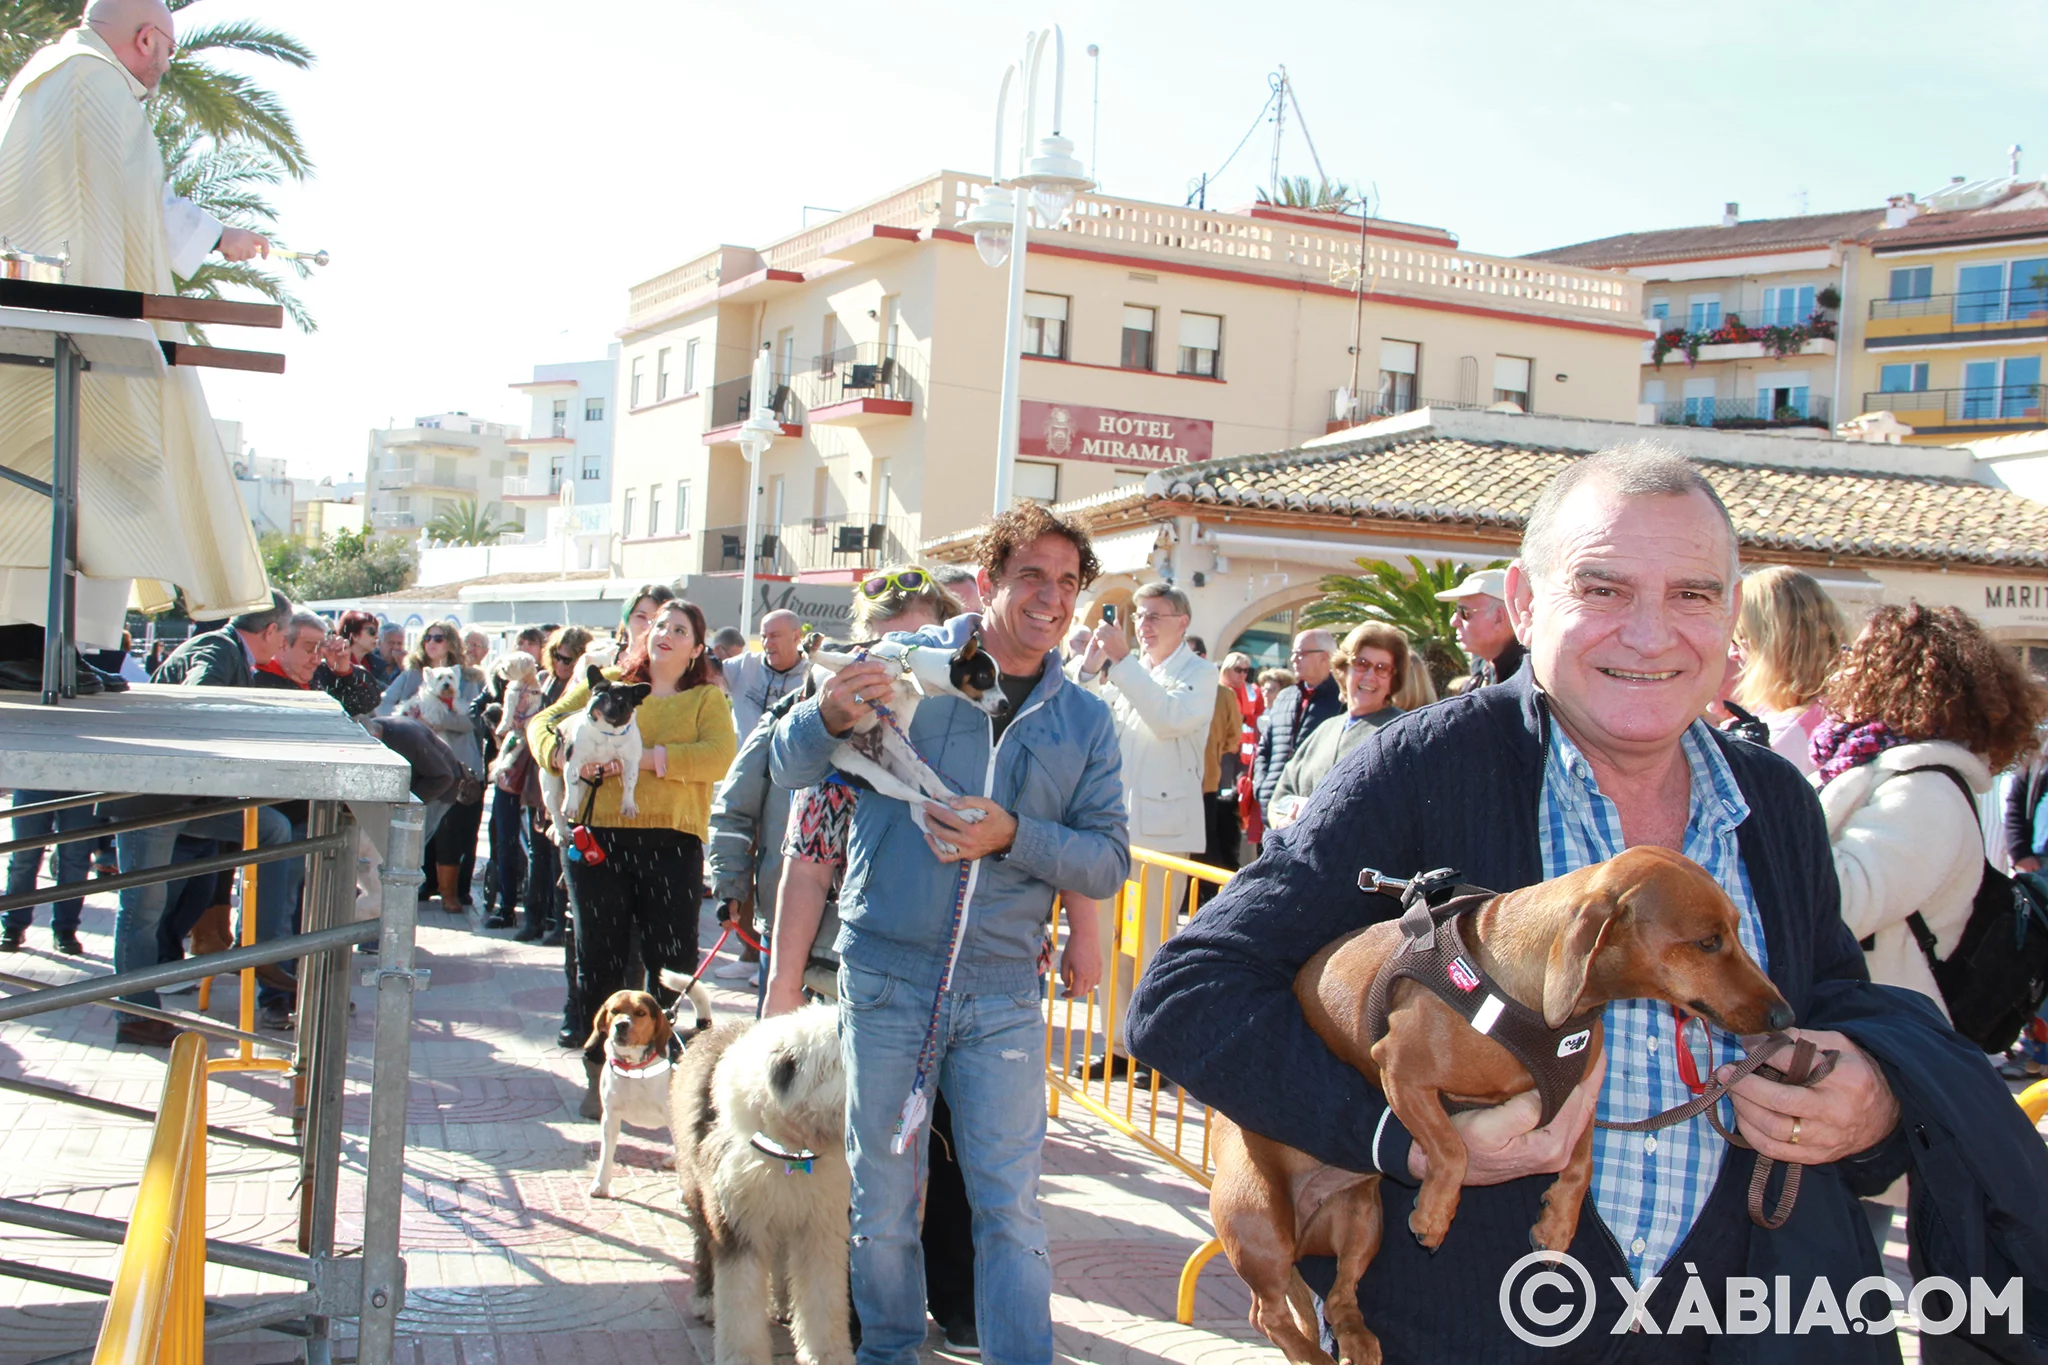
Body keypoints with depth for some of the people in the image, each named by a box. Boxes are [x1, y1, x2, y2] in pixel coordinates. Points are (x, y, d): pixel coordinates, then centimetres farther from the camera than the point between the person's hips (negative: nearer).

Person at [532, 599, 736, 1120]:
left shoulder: (708, 699, 9)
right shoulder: (607, 685, 14)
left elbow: (720, 756, -10)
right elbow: (542, 724, 10)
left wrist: (646, 757, -17)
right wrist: (565, 753, -12)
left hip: (672, 844, -1)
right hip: (600, 837, 2)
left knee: (671, 966, 0)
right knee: (598, 959, 7)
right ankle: (599, 1072, 21)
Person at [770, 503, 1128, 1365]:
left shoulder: (1085, 722, 7)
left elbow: (1108, 864, 1)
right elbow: (789, 769, -1)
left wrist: (1012, 835, -17)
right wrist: (831, 717, -24)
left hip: (1003, 994, 1)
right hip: (887, 978, -1)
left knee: (1010, 1209, 1)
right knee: (882, 1201, 10)